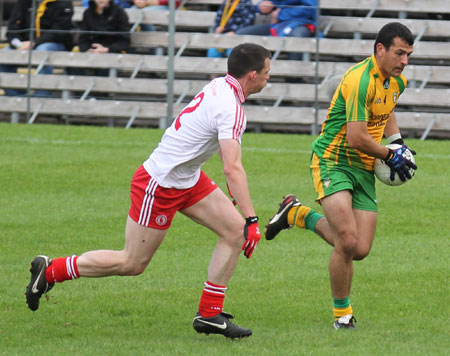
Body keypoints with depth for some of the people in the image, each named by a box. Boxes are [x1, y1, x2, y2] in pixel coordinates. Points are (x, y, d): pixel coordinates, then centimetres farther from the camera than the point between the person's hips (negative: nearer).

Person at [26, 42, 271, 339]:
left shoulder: (221, 87, 3)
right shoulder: (230, 108, -27)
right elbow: (233, 168, -33)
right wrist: (251, 218, -32)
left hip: (189, 179, 10)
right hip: (159, 186, -9)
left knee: (235, 231, 1)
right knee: (133, 264, 2)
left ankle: (209, 314, 7)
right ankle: (50, 270, 16)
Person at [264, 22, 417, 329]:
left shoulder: (397, 82, 7)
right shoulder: (360, 79, -22)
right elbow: (356, 137, -25)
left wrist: (398, 141, 13)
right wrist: (390, 156, -11)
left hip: (364, 171, 8)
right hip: (333, 162, -8)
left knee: (359, 250, -1)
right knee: (348, 241, -22)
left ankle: (298, 214, 24)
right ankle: (342, 313, -2)